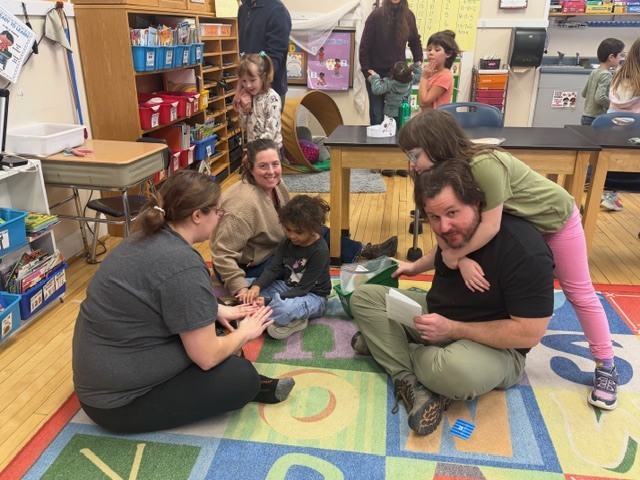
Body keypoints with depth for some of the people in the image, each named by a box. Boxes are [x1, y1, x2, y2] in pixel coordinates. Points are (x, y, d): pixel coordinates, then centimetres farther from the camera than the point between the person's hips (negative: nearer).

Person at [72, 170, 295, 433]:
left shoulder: (149, 237, 1)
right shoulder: (183, 265, -27)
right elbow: (207, 357, -22)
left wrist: (217, 310, 13)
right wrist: (244, 332, -3)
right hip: (119, 402, -10)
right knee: (242, 378, -10)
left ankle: (252, 386, 14)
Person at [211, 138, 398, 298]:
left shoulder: (276, 184, -7)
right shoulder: (245, 204, -32)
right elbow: (222, 253, -32)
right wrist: (240, 288, -36)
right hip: (247, 267, -8)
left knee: (317, 231, 2)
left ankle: (365, 250, 20)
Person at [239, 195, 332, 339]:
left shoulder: (320, 251, -21)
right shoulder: (287, 242, 0)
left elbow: (303, 288, -22)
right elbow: (274, 269, -6)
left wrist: (268, 301, -29)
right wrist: (256, 286, -28)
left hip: (312, 295, -8)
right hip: (288, 287, 8)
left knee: (284, 308, -41)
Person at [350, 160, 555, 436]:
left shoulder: (525, 253, -27)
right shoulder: (455, 232, -5)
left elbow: (529, 333, -26)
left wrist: (452, 329, -26)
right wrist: (414, 267, 8)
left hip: (496, 348, -7)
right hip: (437, 317, 7)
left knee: (459, 370, -42)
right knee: (363, 297, -5)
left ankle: (383, 342, -10)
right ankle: (413, 384, -20)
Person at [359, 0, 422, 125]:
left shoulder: (409, 15, 0)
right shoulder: (376, 15, -10)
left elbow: (415, 41, 16)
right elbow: (364, 47, -7)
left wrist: (418, 62, 7)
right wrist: (367, 72, -11)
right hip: (377, 73, -3)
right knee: (377, 114, 1)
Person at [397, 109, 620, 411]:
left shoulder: (484, 165, -41)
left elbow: (490, 226, -38)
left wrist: (454, 254, -30)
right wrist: (462, 261, -34)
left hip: (554, 217, -7)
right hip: (518, 223, 7)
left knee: (579, 293, 5)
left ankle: (606, 367, 19)